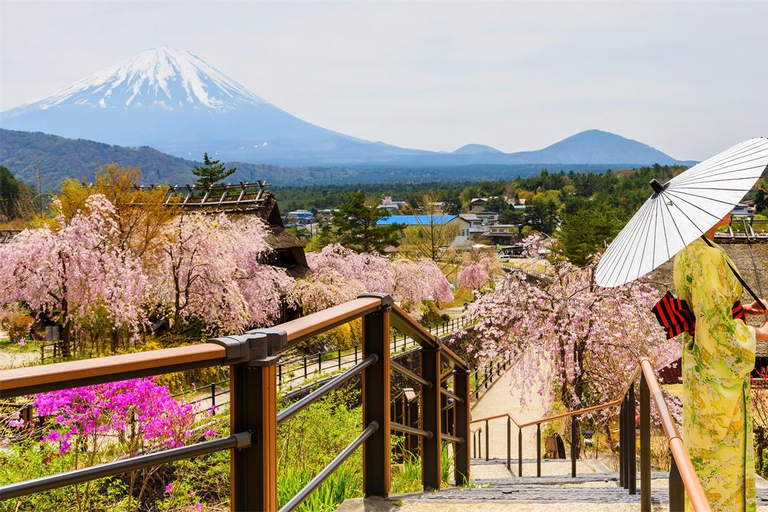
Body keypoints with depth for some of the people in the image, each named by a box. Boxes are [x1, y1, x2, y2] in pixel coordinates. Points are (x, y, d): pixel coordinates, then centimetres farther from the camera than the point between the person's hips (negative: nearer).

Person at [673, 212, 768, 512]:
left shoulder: (687, 251, 7)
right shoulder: (708, 256, -22)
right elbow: (716, 324, -23)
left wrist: (742, 309, 10)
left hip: (698, 365, 9)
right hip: (720, 369, -9)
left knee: (702, 449, 18)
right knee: (724, 453, 2)